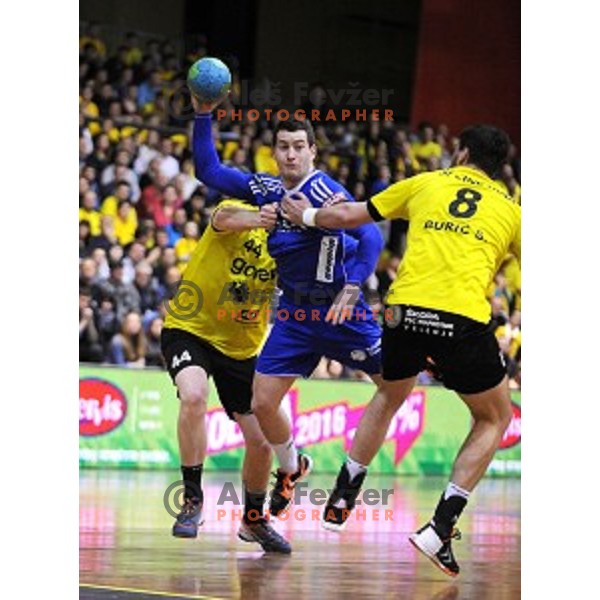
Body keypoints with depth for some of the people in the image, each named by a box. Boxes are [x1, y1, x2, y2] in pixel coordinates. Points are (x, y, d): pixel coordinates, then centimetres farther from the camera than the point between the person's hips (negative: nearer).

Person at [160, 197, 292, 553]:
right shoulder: (238, 213, -14)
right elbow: (225, 218, -40)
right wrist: (255, 219, -62)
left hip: (242, 347, 4)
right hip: (190, 328, -4)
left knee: (261, 441, 2)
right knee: (194, 395, -34)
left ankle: (254, 520, 30)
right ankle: (192, 498, -19)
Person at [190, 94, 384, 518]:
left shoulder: (324, 192, -18)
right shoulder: (265, 189, 3)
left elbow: (370, 235, -26)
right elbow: (209, 171, 11)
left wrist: (352, 288, -37)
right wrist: (203, 117, 0)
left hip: (337, 306, -5)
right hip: (294, 310, 6)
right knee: (263, 403, 1)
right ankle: (292, 468, 27)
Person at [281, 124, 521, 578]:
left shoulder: (425, 184, 19)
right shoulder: (509, 208, 17)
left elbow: (348, 216, 22)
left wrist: (307, 216, 40)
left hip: (405, 310, 2)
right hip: (464, 318, -2)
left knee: (390, 396, 33)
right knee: (494, 419, 18)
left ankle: (341, 500, 33)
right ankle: (440, 528, 3)